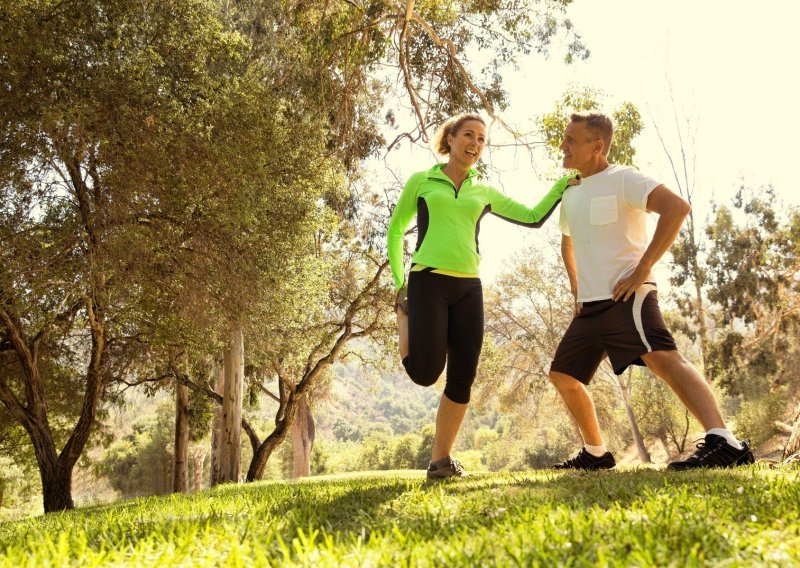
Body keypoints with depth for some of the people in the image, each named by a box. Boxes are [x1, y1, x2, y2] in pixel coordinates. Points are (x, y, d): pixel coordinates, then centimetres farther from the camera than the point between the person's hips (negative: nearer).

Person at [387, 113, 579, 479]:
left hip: (469, 288, 4)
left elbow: (533, 218, 16)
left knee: (462, 378, -2)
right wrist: (398, 281, 7)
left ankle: (440, 460, 10)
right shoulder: (421, 181, 9)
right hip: (428, 282, -4)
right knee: (426, 373, -15)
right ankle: (404, 314, 18)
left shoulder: (484, 194, 18)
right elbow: (396, 230, 14)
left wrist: (562, 185, 6)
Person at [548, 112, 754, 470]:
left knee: (662, 357, -30)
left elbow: (677, 207, -22)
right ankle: (596, 453, 26)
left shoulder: (622, 179, -7)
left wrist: (643, 267, -23)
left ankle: (725, 443, -39)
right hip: (589, 306, 9)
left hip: (626, 296, -9)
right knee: (562, 375, 13)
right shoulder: (570, 197, 18)